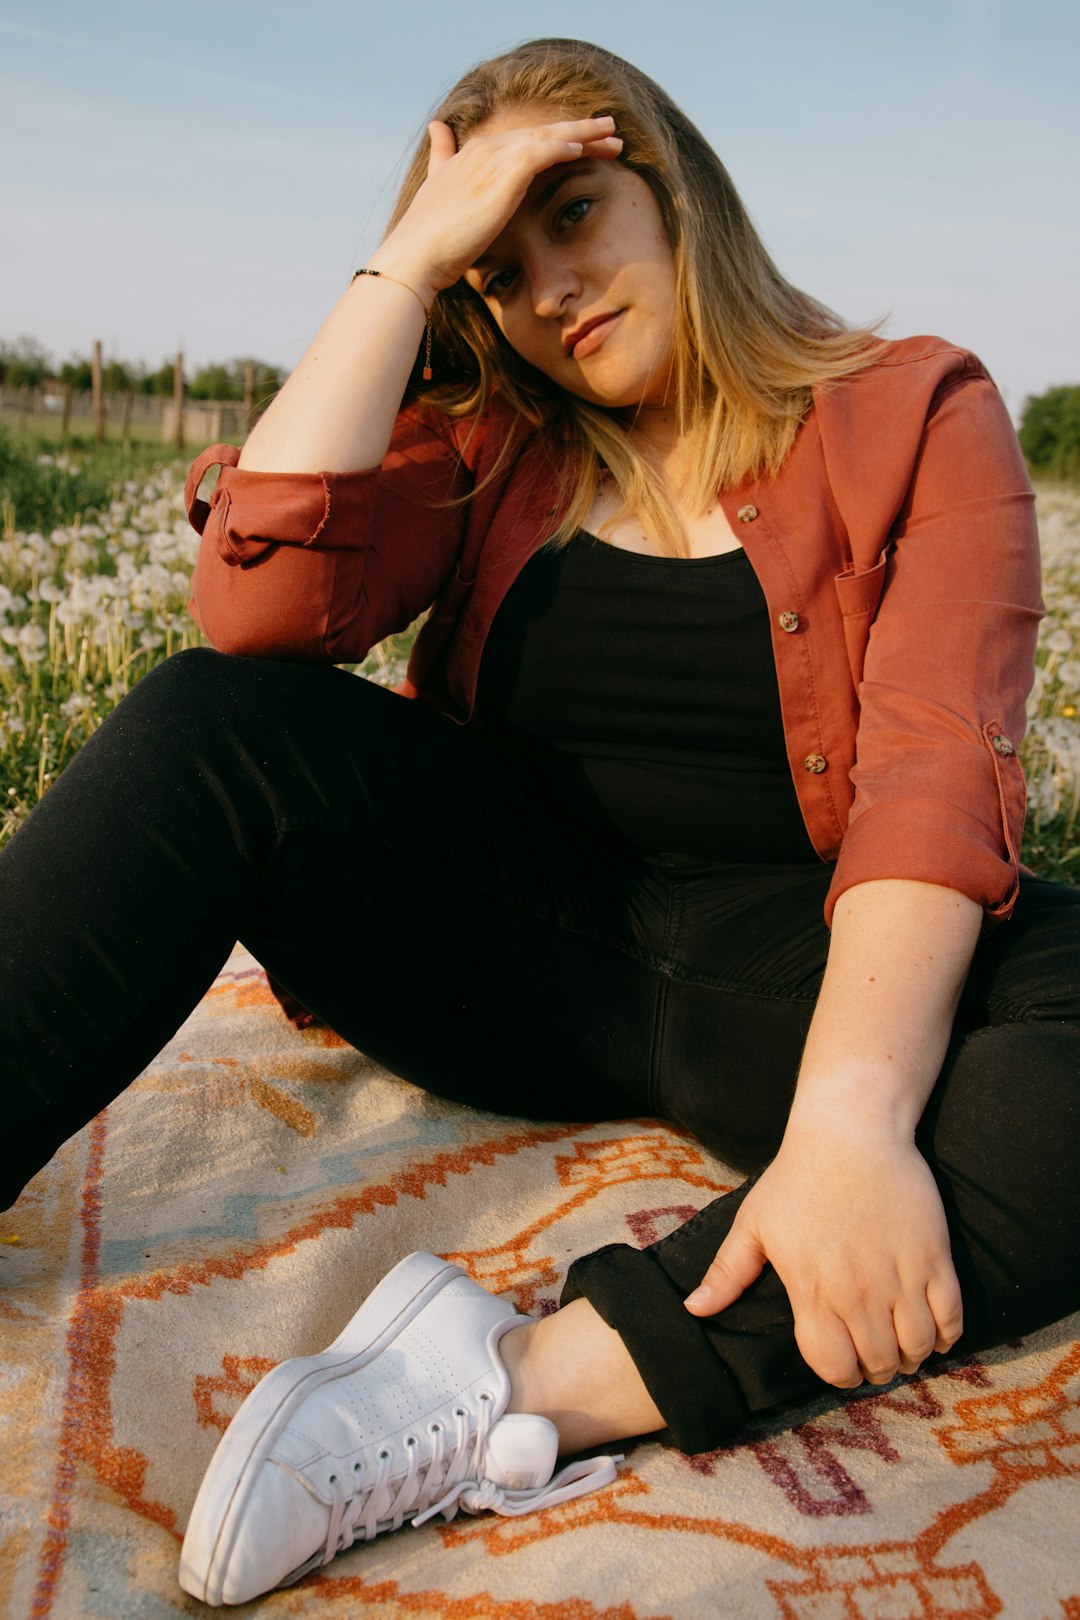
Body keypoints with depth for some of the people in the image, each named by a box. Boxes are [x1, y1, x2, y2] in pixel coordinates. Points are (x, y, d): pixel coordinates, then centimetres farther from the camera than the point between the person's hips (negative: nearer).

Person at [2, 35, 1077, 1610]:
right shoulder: (487, 438, 8)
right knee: (217, 722, -20)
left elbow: (937, 774, -17)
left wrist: (850, 1116, -32)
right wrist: (412, 255, -7)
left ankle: (557, 1378, -38)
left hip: (802, 978, -1)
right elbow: (262, 598, -13)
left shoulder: (915, 415, -1)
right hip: (532, 953, 2)